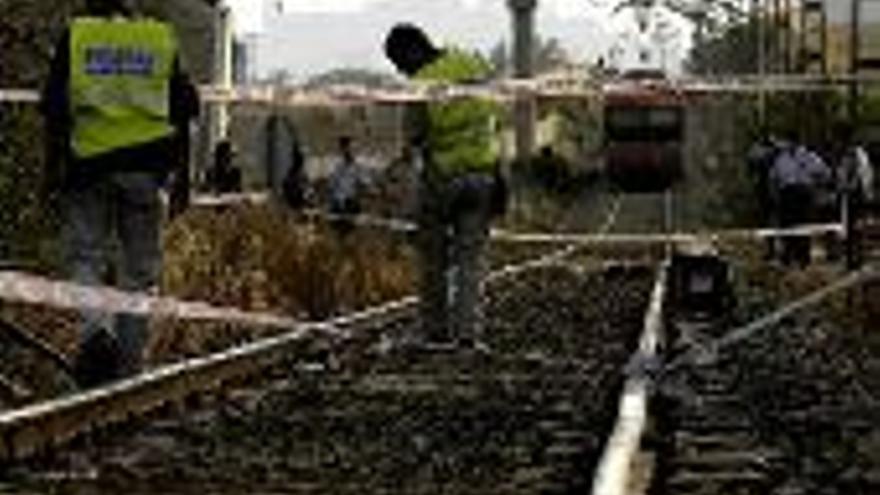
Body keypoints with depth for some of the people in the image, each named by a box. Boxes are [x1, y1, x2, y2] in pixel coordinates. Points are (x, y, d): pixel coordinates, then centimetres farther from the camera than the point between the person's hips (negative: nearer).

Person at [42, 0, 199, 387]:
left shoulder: (74, 37, 4)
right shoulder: (162, 40, 9)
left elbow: (56, 112, -2)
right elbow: (183, 114, 7)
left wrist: (52, 169, 2)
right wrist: (181, 177, 12)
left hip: (89, 163, -1)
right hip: (145, 166, 2)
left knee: (84, 259, 8)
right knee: (139, 269, 9)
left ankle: (97, 330, -18)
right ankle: (129, 366, 10)